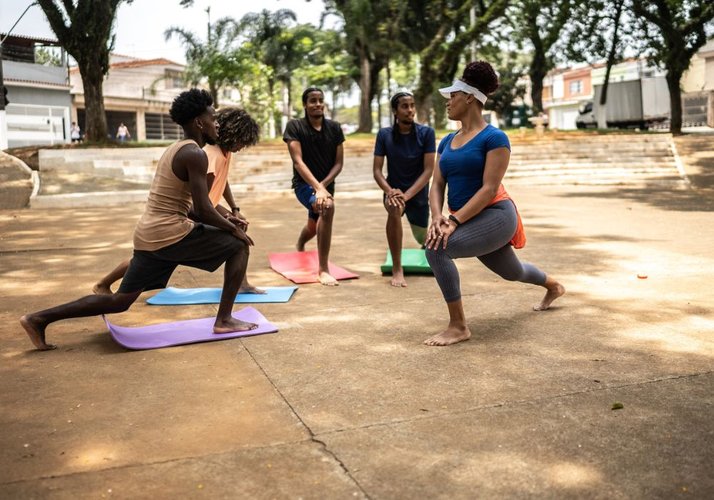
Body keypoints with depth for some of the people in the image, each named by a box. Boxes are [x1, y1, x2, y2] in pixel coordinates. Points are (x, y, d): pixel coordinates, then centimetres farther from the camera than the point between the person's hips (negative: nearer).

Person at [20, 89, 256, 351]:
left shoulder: (175, 149, 19)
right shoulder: (195, 154, -12)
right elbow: (203, 210, -17)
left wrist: (224, 222, 19)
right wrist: (232, 228, -1)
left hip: (149, 235, 9)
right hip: (170, 234, -9)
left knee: (120, 300, 15)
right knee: (238, 245, 1)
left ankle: (39, 318, 13)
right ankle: (224, 319, 2)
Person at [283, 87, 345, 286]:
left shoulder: (334, 128, -3)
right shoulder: (294, 126, -13)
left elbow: (338, 163, -3)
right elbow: (298, 162, -21)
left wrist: (323, 185, -20)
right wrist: (317, 187, -33)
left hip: (326, 184, 5)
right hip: (304, 183, -5)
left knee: (313, 227, 26)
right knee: (328, 207, -36)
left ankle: (299, 246, 65)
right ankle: (323, 269, -29)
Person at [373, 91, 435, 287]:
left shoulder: (426, 133, -15)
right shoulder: (384, 134, -10)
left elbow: (428, 170, -18)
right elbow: (377, 170, -11)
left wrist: (407, 194, -30)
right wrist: (389, 191, -30)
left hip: (418, 193, 1)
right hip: (394, 190, -1)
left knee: (422, 239, 11)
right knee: (394, 208, -36)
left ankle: (425, 234, 56)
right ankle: (397, 269, -28)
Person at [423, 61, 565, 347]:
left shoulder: (494, 138, -13)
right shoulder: (447, 142, 9)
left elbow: (489, 189, -21)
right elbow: (437, 185, 3)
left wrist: (454, 221, -29)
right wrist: (437, 217, -17)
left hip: (495, 217, -8)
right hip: (470, 222, 8)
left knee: (436, 247, -30)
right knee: (512, 272, 29)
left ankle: (458, 327, -20)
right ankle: (553, 286, 64)